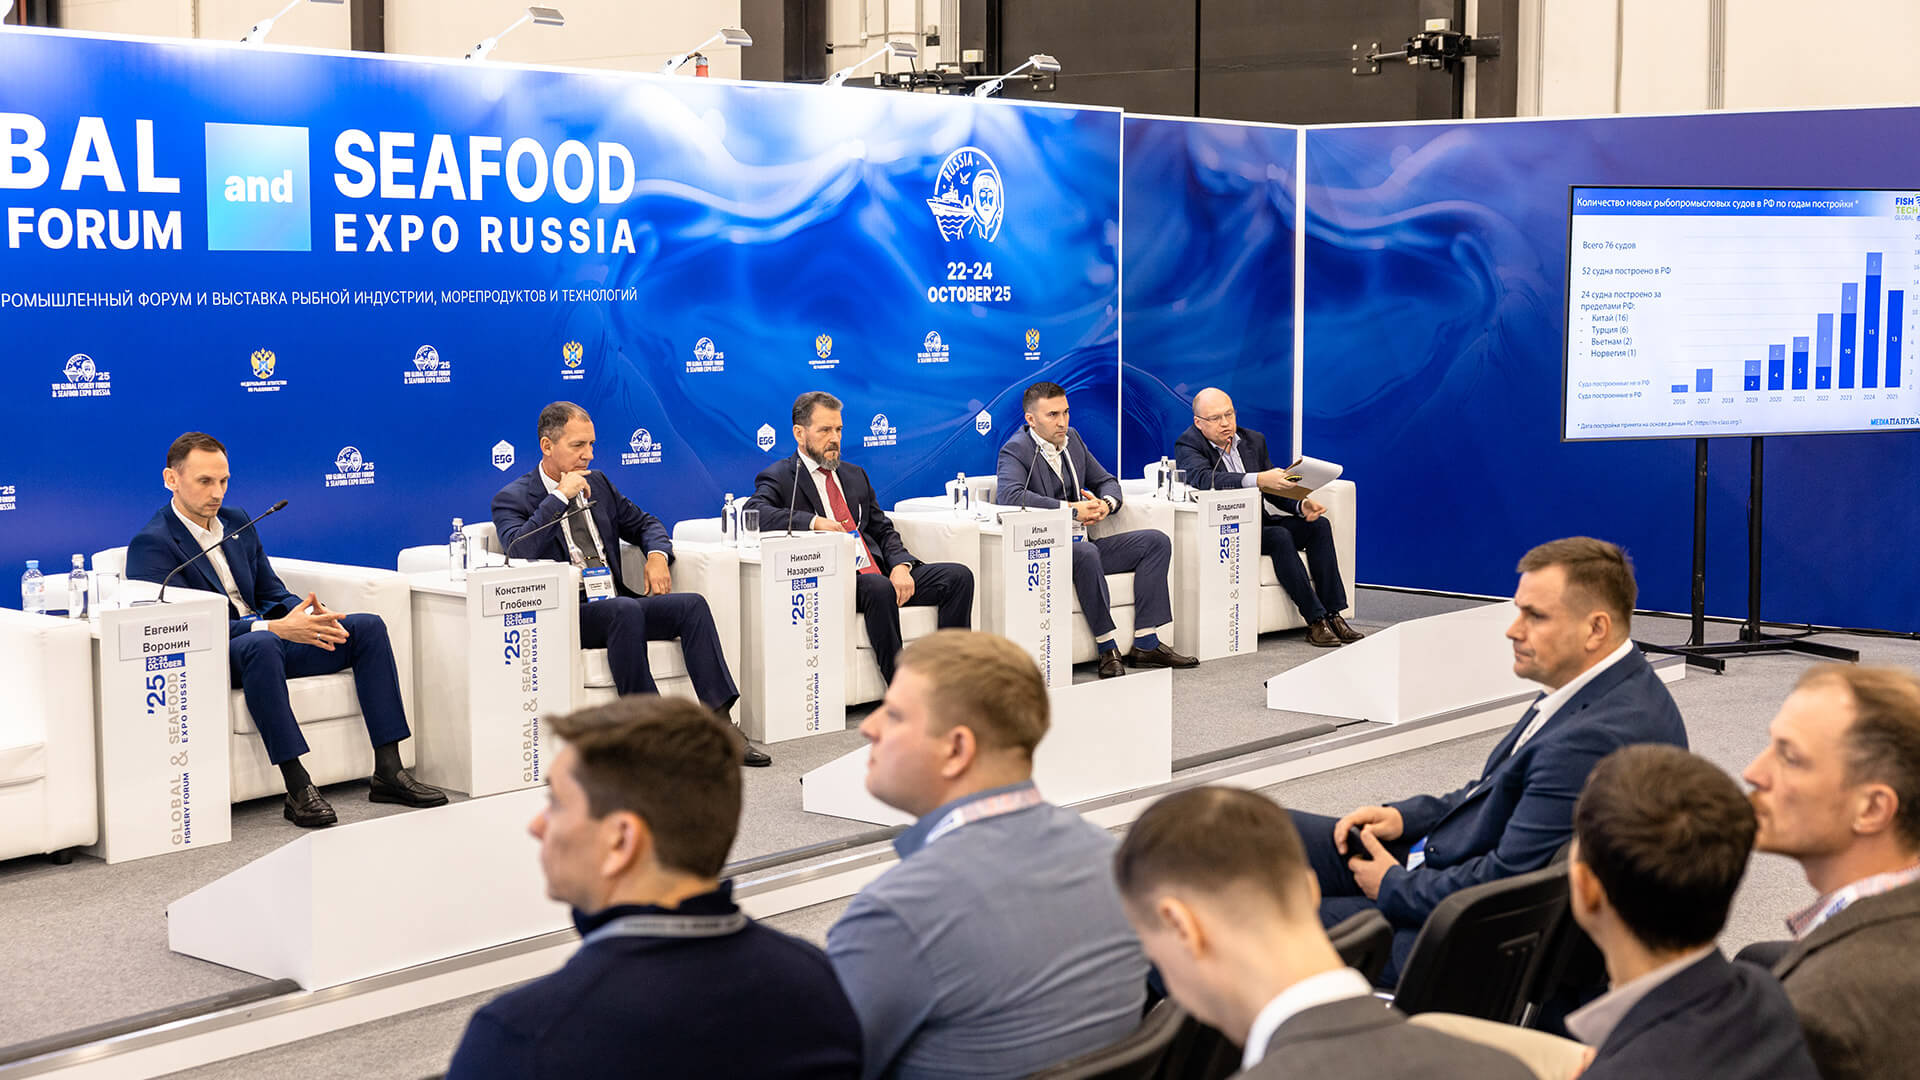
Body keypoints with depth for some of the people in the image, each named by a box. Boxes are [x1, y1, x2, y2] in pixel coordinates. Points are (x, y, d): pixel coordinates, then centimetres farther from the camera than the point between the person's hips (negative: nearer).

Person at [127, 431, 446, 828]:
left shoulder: (237, 522, 14)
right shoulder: (151, 545, -11)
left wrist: (308, 615, -9)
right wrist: (275, 628, -30)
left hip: (269, 638, 8)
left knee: (368, 626, -8)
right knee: (260, 644, -41)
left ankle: (388, 771, -13)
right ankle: (298, 790, -42)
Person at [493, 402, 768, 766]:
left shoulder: (597, 483, 19)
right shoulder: (512, 499, 0)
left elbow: (643, 523, 28)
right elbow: (518, 550, -19)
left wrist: (657, 555, 5)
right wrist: (560, 497, -16)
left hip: (616, 604, 6)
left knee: (693, 605, -18)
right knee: (627, 610, -36)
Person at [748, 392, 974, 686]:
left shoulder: (854, 475, 25)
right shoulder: (779, 479, 4)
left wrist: (900, 566, -1)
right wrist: (814, 522, -29)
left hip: (879, 571, 7)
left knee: (958, 576, -12)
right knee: (879, 588, -38)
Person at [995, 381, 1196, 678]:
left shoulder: (1072, 439, 15)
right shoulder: (1016, 450, -9)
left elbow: (1107, 482, 23)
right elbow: (1009, 495, -29)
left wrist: (1105, 503, -3)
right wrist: (1072, 509, -26)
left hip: (1081, 545, 8)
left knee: (1156, 541, -3)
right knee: (1086, 552, -38)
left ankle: (1146, 644, -10)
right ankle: (1107, 648, -29)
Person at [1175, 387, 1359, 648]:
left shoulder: (1254, 440, 11)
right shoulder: (1188, 445, -8)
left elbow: (1275, 488, 11)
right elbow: (1203, 478, -29)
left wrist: (1301, 504, -11)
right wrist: (1258, 479, -40)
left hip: (1259, 522, 7)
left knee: (1319, 525, -13)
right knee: (1280, 537, -30)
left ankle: (1333, 614, -15)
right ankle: (1316, 621, -27)